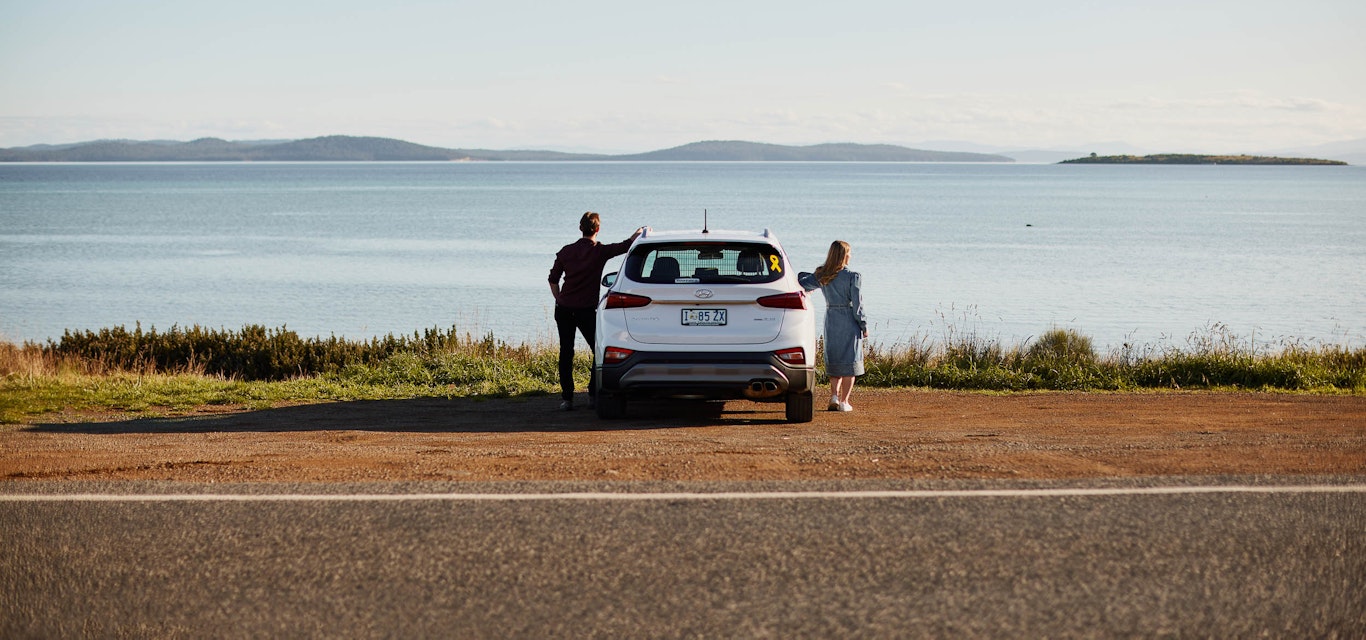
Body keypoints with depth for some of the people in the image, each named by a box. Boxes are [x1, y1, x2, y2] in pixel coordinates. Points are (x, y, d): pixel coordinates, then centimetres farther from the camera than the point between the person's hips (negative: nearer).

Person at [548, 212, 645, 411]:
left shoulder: (566, 251, 6)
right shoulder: (599, 251, -7)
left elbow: (553, 279, 9)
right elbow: (626, 245, 4)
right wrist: (640, 232, 21)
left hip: (564, 308, 4)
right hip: (585, 310, -4)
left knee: (566, 353, 7)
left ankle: (566, 398, 3)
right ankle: (594, 395, 3)